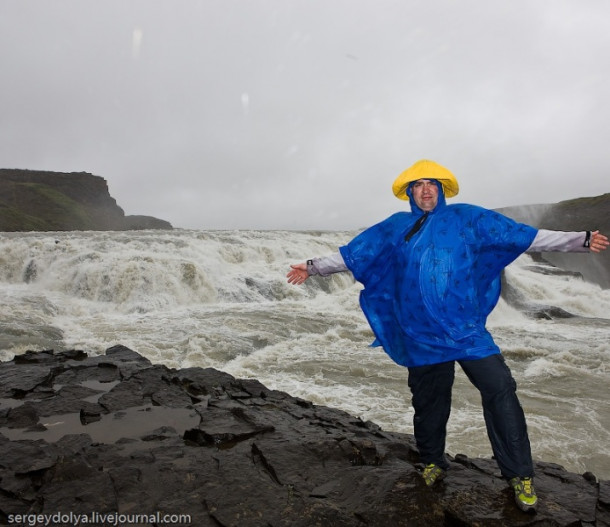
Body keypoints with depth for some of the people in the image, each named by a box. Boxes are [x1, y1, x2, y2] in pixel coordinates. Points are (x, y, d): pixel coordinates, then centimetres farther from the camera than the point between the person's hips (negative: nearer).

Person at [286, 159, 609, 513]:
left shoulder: (467, 218, 5)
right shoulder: (395, 228, 7)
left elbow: (526, 236, 5)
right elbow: (351, 255, 10)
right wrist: (313, 267, 11)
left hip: (468, 330, 0)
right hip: (422, 336, 1)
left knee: (501, 393, -9)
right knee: (428, 402, 12)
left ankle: (520, 475, 10)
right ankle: (433, 463, 36)